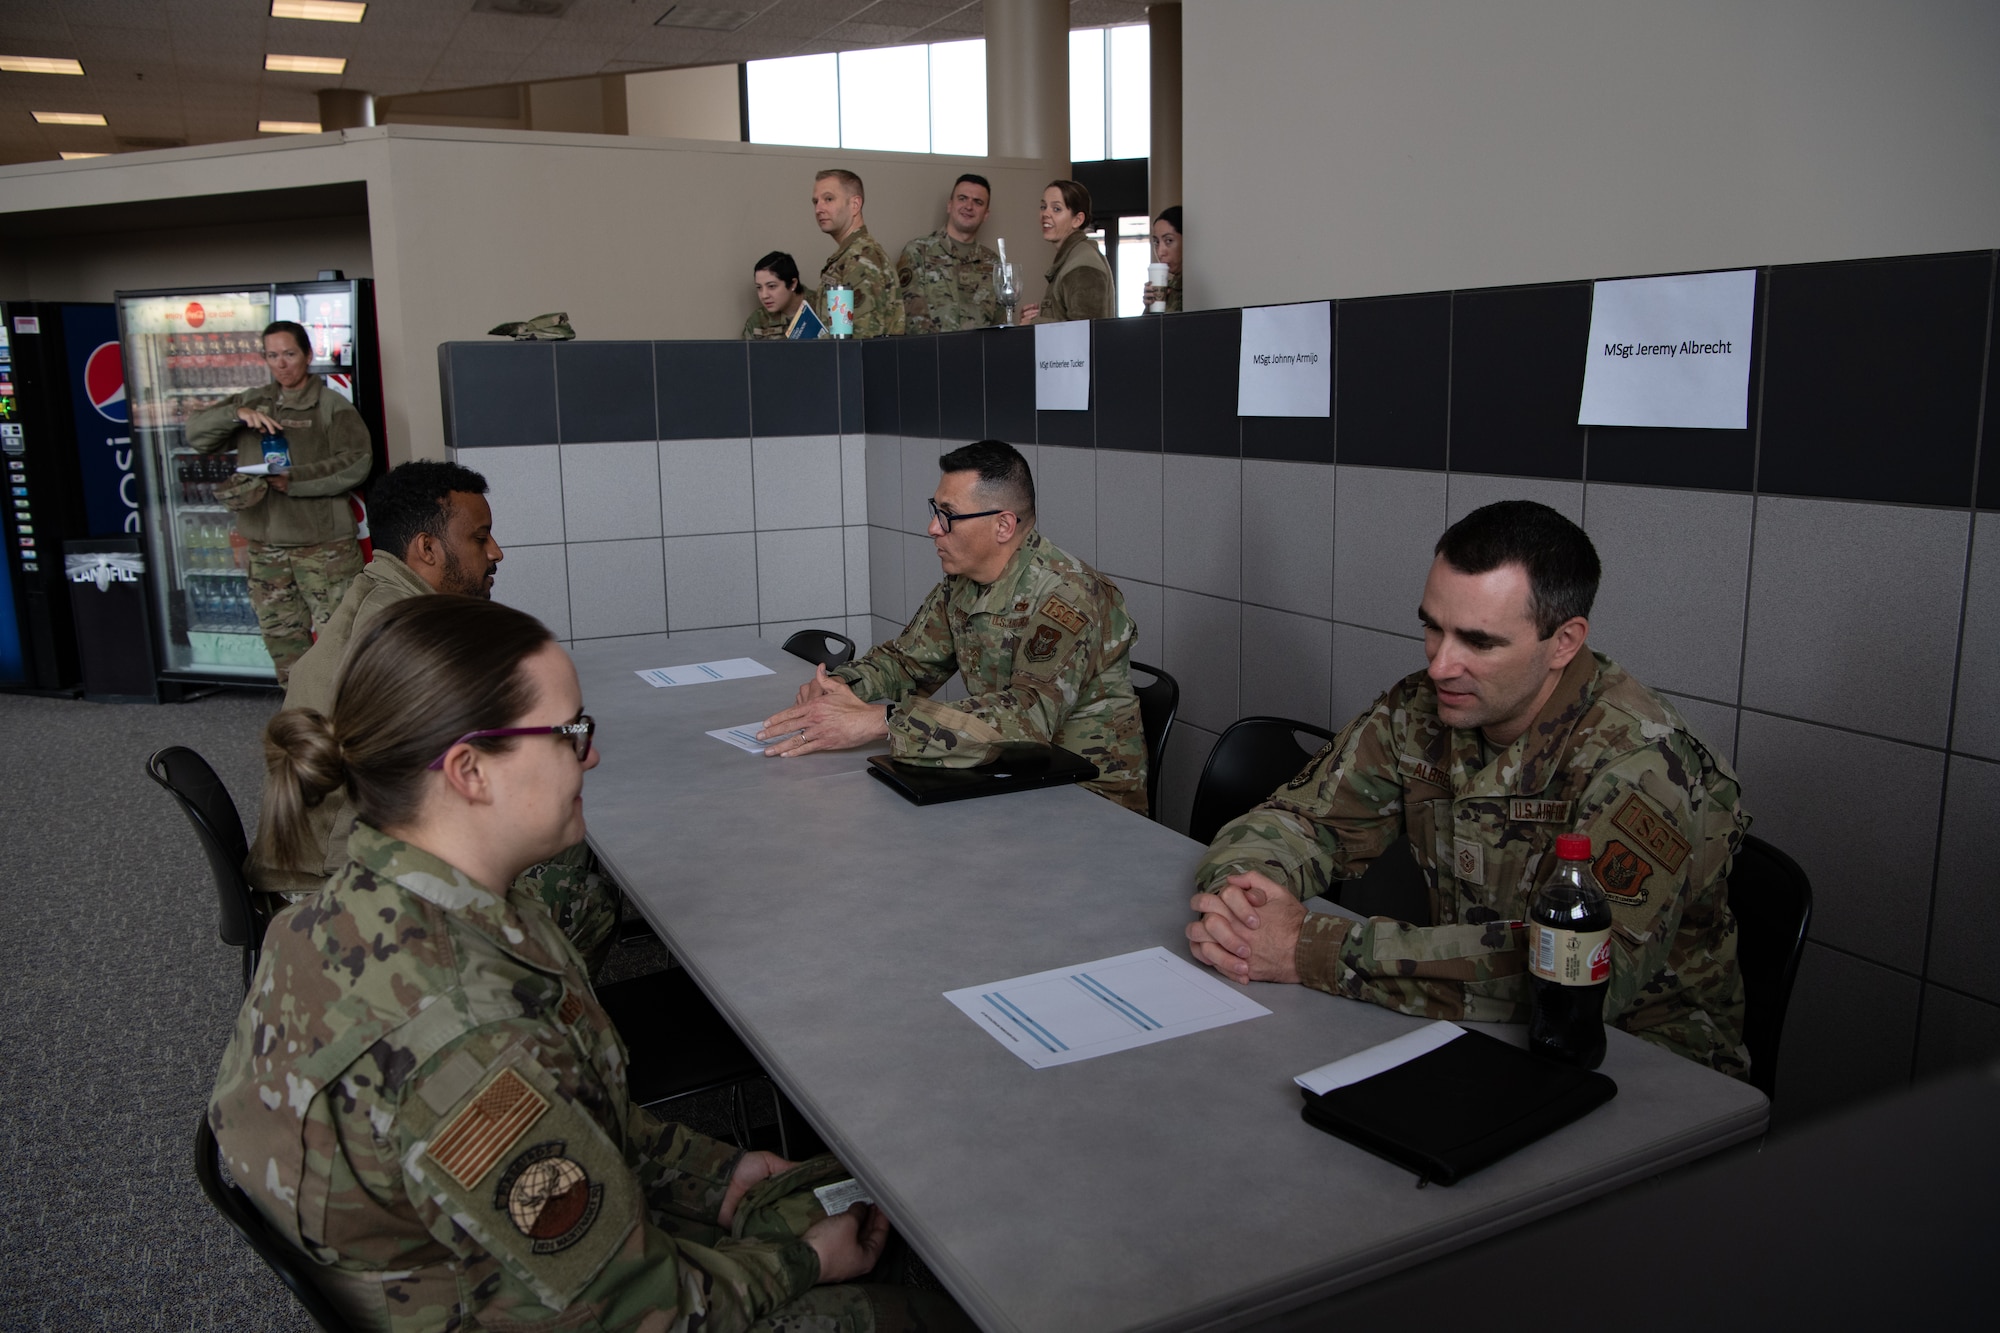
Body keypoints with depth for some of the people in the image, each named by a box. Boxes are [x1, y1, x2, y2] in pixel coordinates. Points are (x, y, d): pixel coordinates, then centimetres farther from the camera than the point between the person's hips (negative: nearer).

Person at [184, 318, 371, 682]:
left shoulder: (332, 405, -1)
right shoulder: (250, 401, 15)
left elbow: (356, 463, -13)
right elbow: (196, 434, 9)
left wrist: (295, 481, -19)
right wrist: (237, 414, -9)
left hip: (323, 543, -6)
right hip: (265, 546, 6)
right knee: (281, 638, 12)